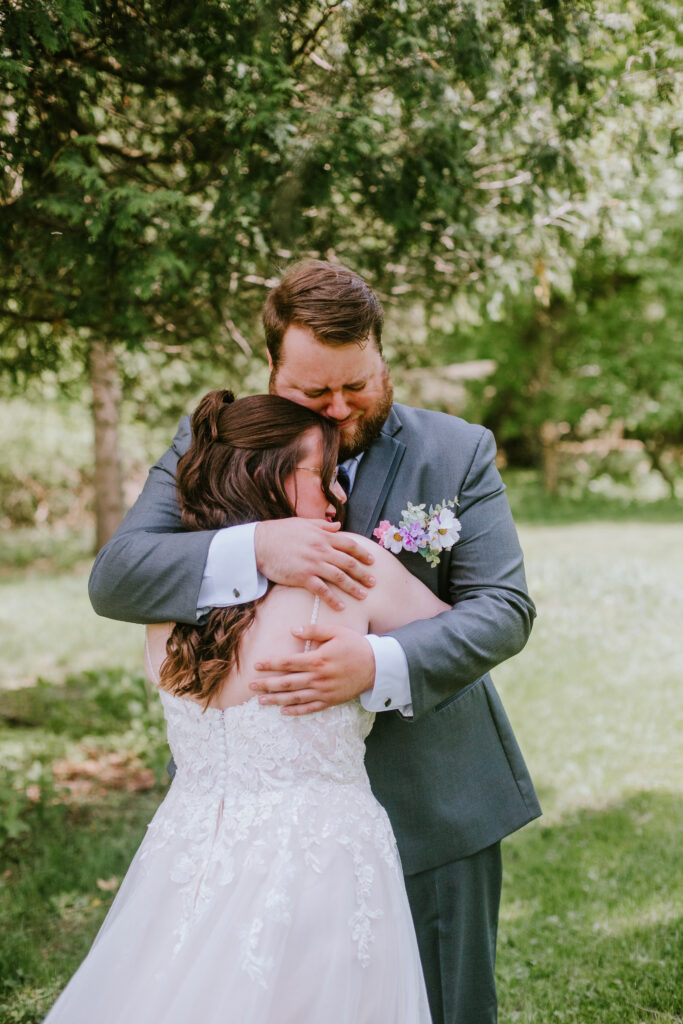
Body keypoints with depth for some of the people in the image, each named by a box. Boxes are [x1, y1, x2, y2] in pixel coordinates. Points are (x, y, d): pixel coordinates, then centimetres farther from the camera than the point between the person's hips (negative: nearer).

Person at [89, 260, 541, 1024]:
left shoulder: (458, 453, -6)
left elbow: (504, 608, -11)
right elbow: (112, 579, -15)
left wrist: (379, 665, -30)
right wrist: (253, 550, -33)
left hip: (431, 808, 0)